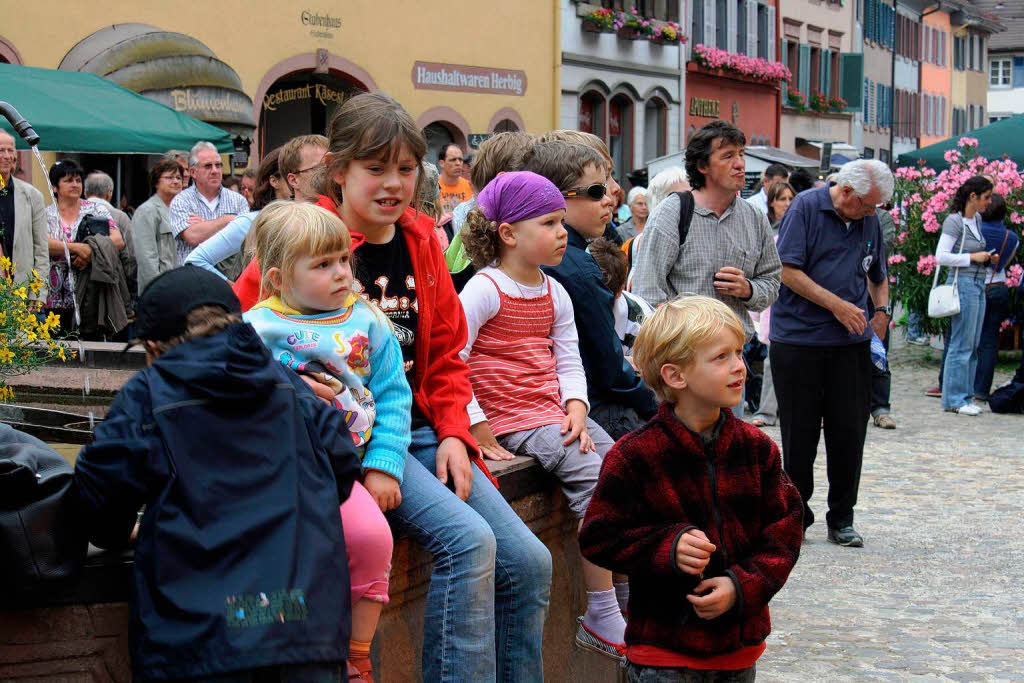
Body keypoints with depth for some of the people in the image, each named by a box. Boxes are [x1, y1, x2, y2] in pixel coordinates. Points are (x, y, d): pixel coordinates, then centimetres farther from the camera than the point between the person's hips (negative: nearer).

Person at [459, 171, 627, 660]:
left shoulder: (555, 294, 15)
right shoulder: (485, 290, -10)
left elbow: (569, 363, 16)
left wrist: (576, 410, -4)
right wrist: (480, 433, -16)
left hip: (557, 414, 8)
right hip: (513, 422, -8)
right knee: (596, 476, -22)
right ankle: (601, 620, -16)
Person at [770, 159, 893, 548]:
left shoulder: (869, 221, 12)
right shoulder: (806, 207, -5)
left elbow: (878, 277, 24)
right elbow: (787, 270, -12)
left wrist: (882, 311, 4)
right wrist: (837, 305, -15)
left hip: (850, 342, 4)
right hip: (798, 338, -4)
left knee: (849, 432, 3)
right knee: (799, 436, 3)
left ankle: (842, 519, 14)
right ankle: (796, 516, 16)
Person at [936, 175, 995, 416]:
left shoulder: (977, 219, 13)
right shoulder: (954, 221, -12)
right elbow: (941, 256, -17)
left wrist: (988, 258, 7)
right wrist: (972, 257, -16)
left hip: (978, 285, 8)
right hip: (963, 283, -8)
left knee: (973, 345, 10)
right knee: (962, 344, -6)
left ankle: (965, 397, 15)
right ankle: (955, 399, -1)